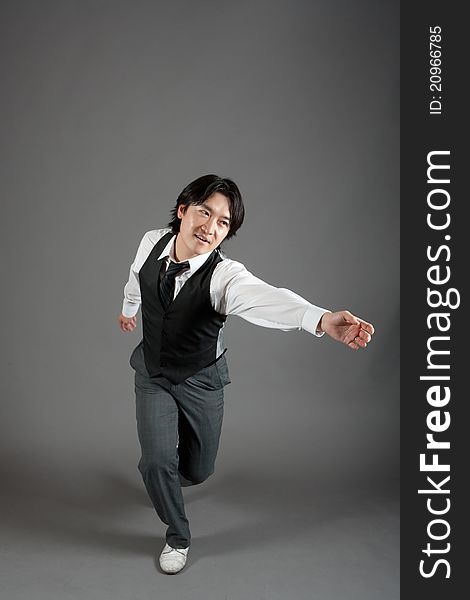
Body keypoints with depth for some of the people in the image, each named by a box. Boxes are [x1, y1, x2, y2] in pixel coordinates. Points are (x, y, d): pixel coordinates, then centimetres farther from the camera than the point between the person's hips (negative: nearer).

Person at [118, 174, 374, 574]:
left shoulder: (225, 275, -31)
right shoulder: (152, 242, -18)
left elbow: (264, 297, -55)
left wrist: (321, 318, -75)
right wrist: (128, 308, 29)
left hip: (200, 380, -1)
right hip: (152, 373, 2)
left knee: (199, 470, 13)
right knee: (158, 462, -11)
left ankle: (162, 475, 53)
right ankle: (177, 536, 20)